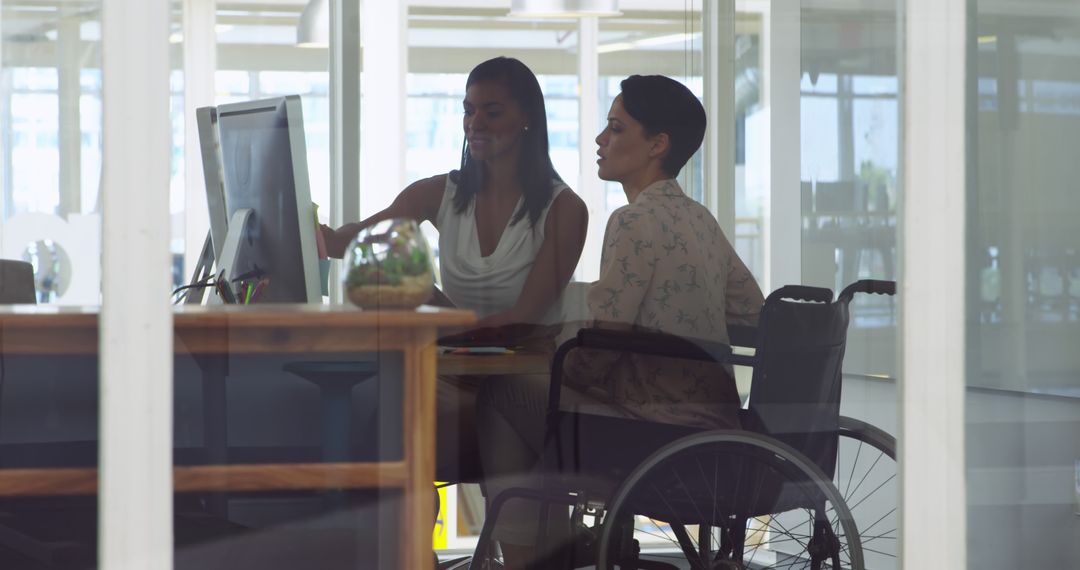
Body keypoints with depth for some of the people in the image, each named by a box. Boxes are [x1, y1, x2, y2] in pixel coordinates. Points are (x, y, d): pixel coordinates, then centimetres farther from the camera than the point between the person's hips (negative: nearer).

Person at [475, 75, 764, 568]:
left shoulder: (636, 222, -14)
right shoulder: (702, 221, 12)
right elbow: (752, 313, 21)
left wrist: (558, 377, 4)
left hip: (662, 429, -9)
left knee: (501, 394, 3)